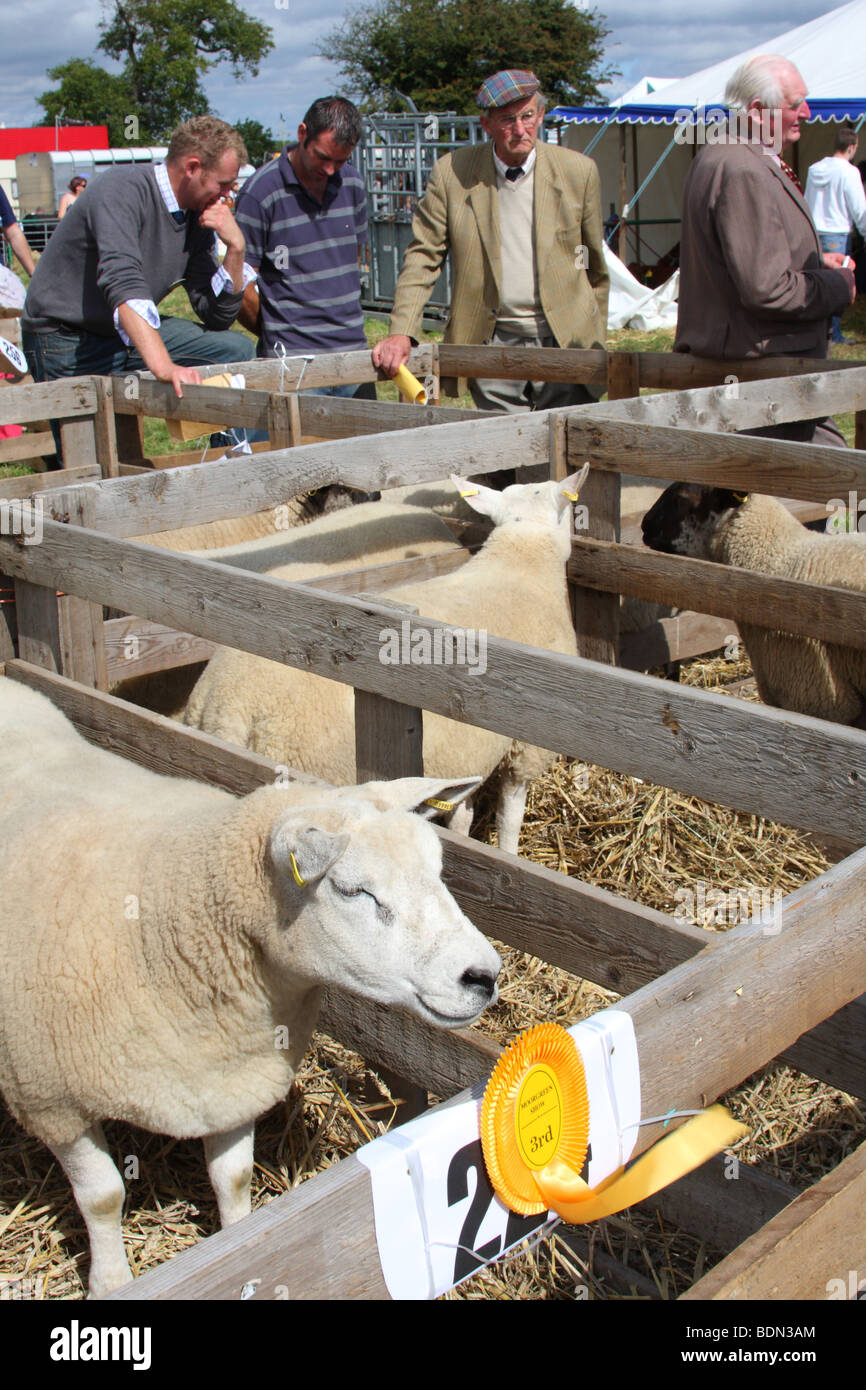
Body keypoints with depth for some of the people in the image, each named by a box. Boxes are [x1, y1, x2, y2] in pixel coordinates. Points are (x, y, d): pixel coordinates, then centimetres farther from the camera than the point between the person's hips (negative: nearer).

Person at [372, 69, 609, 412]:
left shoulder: (579, 171, 2)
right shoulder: (451, 172, 0)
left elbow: (595, 266, 11)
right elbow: (423, 256, 3)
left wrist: (596, 344, 14)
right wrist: (401, 332, -9)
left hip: (566, 343, 0)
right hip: (493, 345, 0)